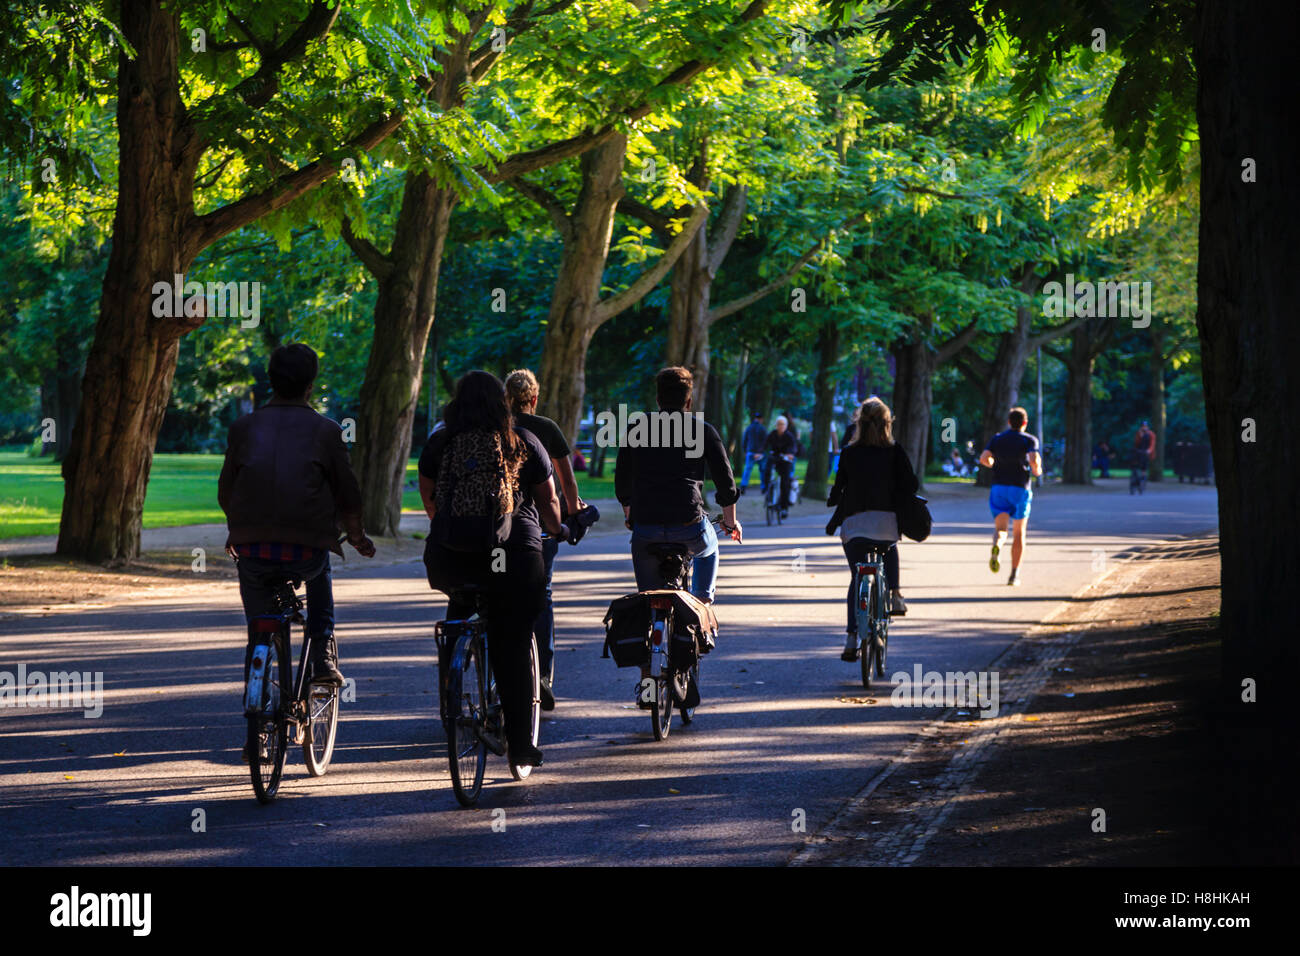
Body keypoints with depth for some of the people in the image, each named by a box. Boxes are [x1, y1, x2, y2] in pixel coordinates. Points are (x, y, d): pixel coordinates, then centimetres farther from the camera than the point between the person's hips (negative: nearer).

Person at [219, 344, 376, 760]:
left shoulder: (245, 427, 9)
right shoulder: (325, 430, 4)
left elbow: (226, 490, 14)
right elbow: (347, 494, 8)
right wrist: (358, 537, 26)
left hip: (252, 549, 1)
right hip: (307, 548, -1)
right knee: (319, 574, 35)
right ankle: (322, 658, 22)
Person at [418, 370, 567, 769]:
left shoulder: (438, 443, 7)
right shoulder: (524, 443, 5)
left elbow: (428, 500, 19)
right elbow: (548, 502, 13)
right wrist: (556, 529, 35)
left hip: (449, 556, 1)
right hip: (516, 554, -1)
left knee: (460, 601, 36)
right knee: (512, 653, 5)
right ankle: (520, 744, 3)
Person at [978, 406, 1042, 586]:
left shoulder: (997, 439, 8)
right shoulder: (1030, 440, 0)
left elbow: (984, 458, -4)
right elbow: (1033, 459, -18)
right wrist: (1037, 470, 4)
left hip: (999, 488, 1)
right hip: (1020, 488, -1)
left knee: (1000, 529, -3)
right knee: (1019, 533, 11)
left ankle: (996, 547, -40)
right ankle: (1014, 575, 11)